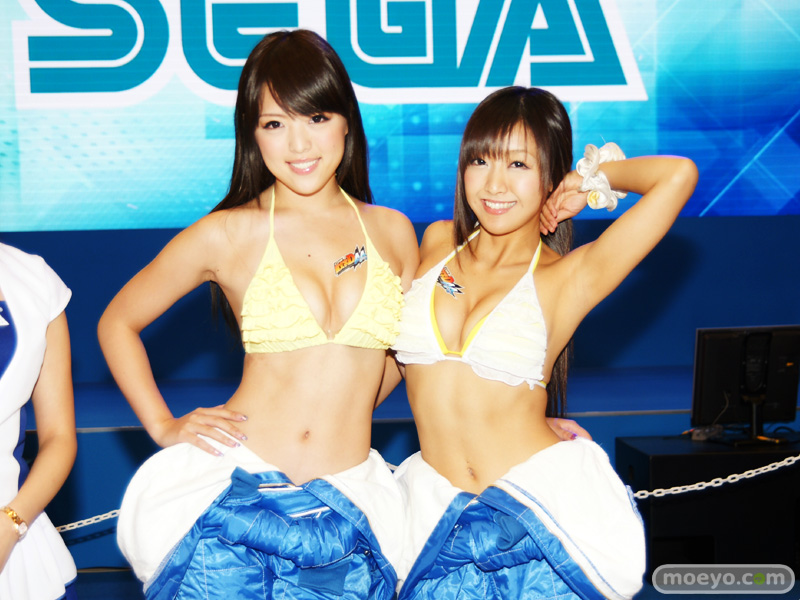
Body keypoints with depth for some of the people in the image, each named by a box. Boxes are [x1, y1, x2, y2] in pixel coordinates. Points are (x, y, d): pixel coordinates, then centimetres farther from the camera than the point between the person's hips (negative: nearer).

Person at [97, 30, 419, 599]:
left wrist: (348, 407, 8)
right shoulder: (228, 235, -3)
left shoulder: (393, 232, 4)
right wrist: (164, 426, 2)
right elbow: (117, 323, 9)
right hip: (234, 493, -2)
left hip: (345, 508, 2)